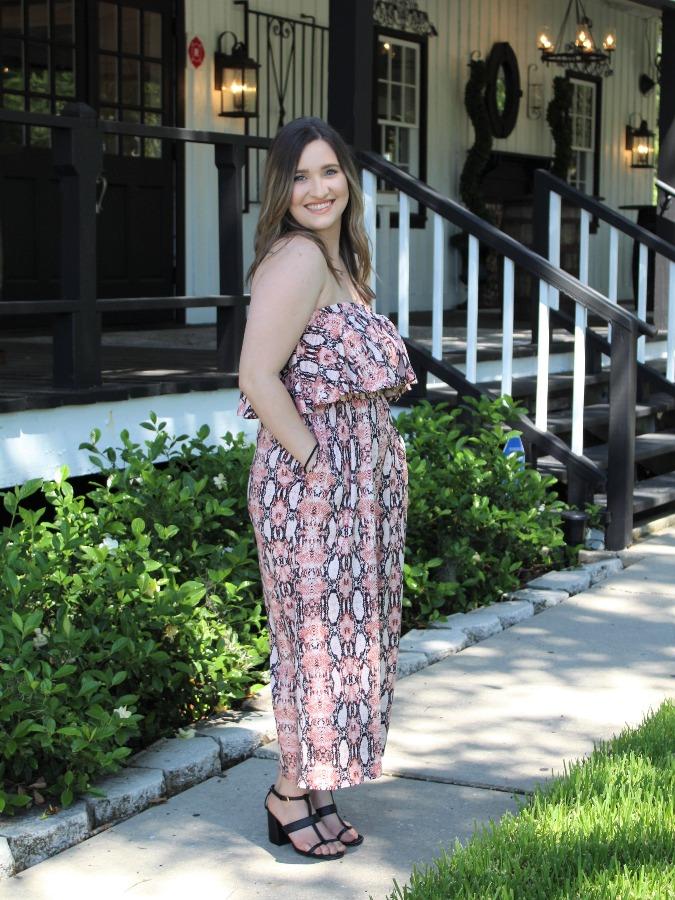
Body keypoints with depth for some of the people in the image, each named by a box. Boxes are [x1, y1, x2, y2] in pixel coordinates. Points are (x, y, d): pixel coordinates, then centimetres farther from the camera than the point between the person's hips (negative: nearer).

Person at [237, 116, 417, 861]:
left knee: (342, 628, 15)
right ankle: (292, 794, 16)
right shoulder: (296, 258, -16)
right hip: (315, 484, -9)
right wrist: (316, 460, -19)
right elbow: (257, 377, -24)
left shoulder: (340, 260, 14)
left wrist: (378, 450, 10)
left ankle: (309, 788, 27)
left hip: (359, 480, 9)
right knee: (320, 631, 0)